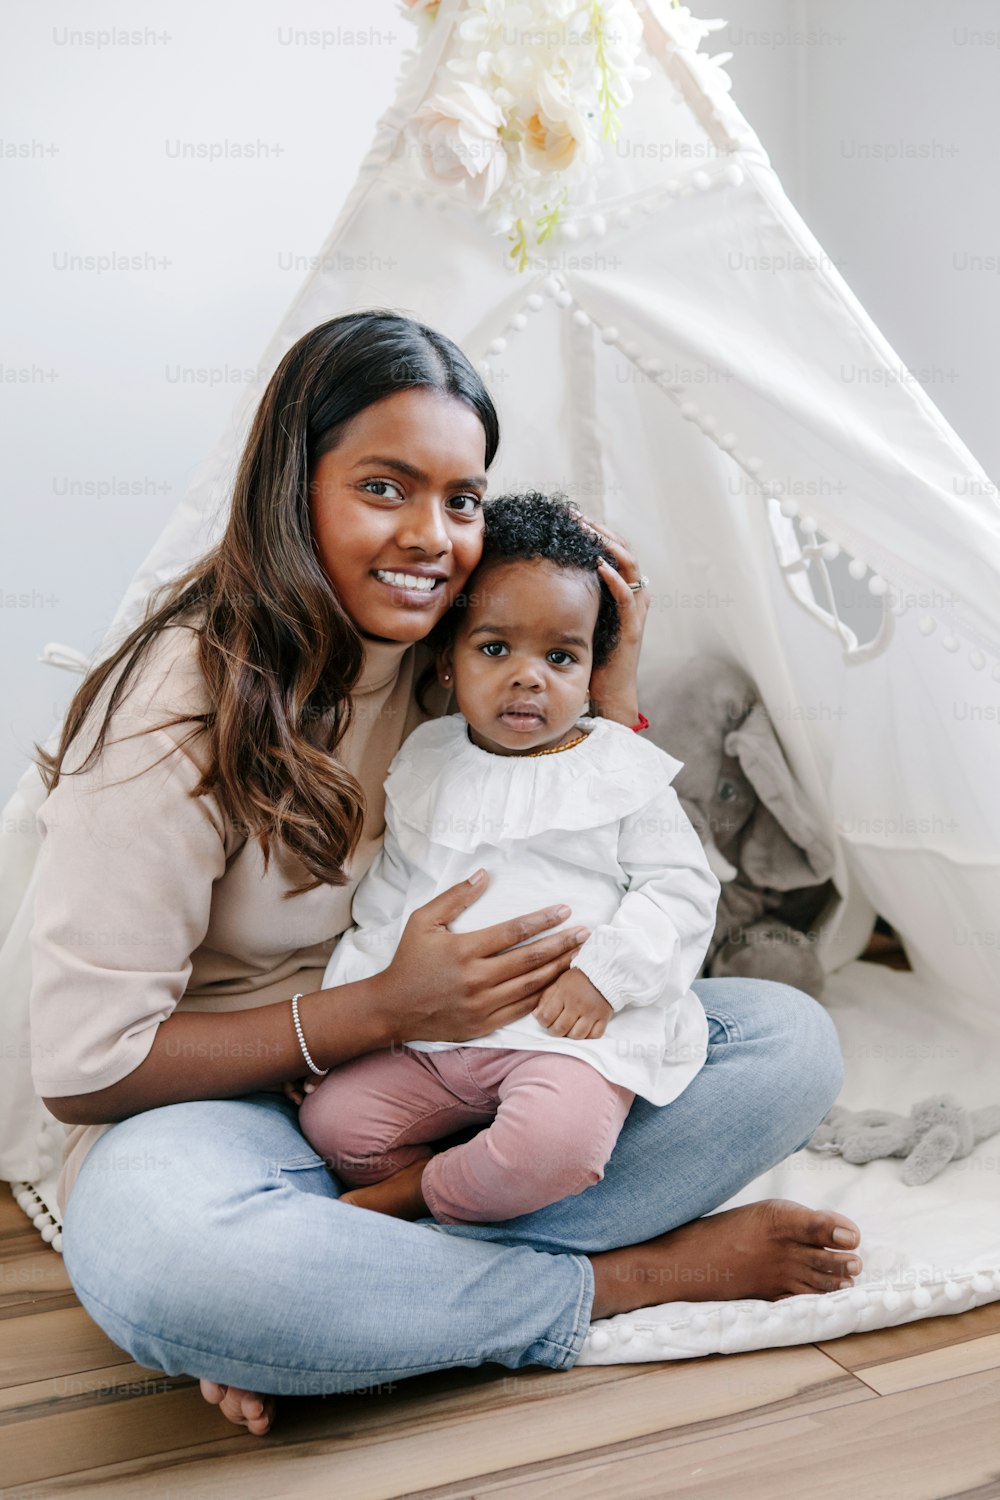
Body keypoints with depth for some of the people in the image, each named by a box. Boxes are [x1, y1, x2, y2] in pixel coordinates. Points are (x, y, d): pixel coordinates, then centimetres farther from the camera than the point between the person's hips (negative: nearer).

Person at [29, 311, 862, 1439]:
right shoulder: (183, 699, -16)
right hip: (237, 1104, -5)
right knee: (146, 1239, -40)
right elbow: (83, 1066, -17)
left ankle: (345, 1299, -21)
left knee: (791, 1040, -13)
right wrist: (388, 1008, -22)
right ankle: (624, 1277, -18)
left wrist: (611, 698, -5)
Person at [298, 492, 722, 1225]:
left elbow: (681, 890, -1)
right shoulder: (425, 767, 12)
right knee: (331, 1118, -8)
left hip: (573, 1031, -4)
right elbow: (385, 901, 18)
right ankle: (486, 1187, 3)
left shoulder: (624, 773, 1)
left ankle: (411, 1195, -4)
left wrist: (604, 971, -16)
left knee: (555, 1144, -31)